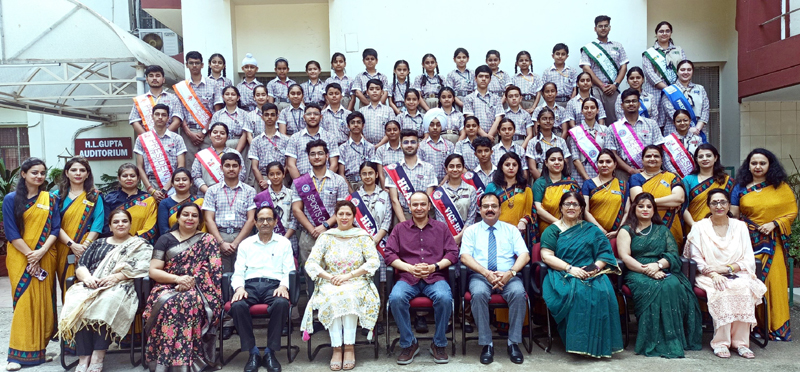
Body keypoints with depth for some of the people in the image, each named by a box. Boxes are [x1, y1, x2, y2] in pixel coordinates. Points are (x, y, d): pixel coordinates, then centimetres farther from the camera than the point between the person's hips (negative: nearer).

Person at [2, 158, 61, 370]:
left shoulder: (50, 199, 7)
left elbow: (55, 229, 1)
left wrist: (41, 252, -13)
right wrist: (29, 255, -11)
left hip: (45, 258, 2)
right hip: (20, 258, -2)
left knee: (44, 301, 2)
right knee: (24, 301, -5)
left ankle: (40, 348, 11)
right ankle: (20, 353, 0)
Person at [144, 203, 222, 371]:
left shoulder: (207, 240, 11)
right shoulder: (165, 239, 14)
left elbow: (212, 271, -1)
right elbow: (153, 271, 5)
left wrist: (190, 282, -17)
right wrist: (178, 278, -12)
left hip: (197, 290, -1)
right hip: (168, 287, 2)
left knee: (189, 303, -37)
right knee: (166, 303, -35)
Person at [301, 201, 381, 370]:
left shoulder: (362, 236, 7)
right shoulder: (326, 237, 10)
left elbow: (374, 261, -4)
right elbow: (310, 263, 3)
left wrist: (348, 275, -13)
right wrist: (329, 277, -13)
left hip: (357, 283, -1)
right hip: (330, 284, 1)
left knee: (350, 295, -34)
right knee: (332, 298, -33)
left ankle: (349, 347, -29)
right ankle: (336, 348, -29)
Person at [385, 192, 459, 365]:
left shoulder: (441, 228, 17)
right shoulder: (399, 229, 16)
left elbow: (453, 253, 8)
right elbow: (389, 254, 6)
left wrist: (434, 267, -9)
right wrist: (410, 268, -10)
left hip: (435, 277, 0)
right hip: (407, 278, 0)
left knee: (444, 298, -33)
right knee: (396, 298, -32)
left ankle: (439, 344, -8)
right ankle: (408, 344, -9)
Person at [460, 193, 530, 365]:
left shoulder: (511, 229, 15)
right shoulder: (471, 231, 11)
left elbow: (524, 255, 3)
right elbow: (465, 257, -3)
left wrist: (510, 273, -16)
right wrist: (487, 273, -18)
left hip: (508, 277, 1)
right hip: (481, 276, -1)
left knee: (518, 292, -31)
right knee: (478, 293, -34)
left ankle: (514, 343, -18)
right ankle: (487, 344, -21)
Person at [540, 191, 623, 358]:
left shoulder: (591, 230, 21)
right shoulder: (552, 230, 13)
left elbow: (605, 252, 11)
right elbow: (546, 256, -1)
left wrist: (596, 267, -10)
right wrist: (570, 268, -13)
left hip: (591, 274, 2)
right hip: (563, 276, -2)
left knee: (603, 291, -31)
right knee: (577, 291, -35)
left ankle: (598, 344, -23)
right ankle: (578, 343, -27)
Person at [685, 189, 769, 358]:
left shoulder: (740, 226, 13)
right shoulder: (699, 227, 7)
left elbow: (749, 260, 6)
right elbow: (696, 259, -1)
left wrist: (727, 269, -12)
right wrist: (713, 275, -18)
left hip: (737, 275, 2)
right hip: (708, 276, -2)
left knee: (745, 288, -32)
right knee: (723, 291, -34)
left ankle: (741, 342, -26)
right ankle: (721, 342, -28)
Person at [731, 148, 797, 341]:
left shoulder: (781, 187, 4)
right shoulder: (741, 187, 6)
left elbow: (792, 212, 3)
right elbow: (733, 215, 3)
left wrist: (774, 224, -11)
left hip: (772, 242, 0)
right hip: (748, 240, 0)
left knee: (773, 280, 0)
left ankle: (776, 325, 13)